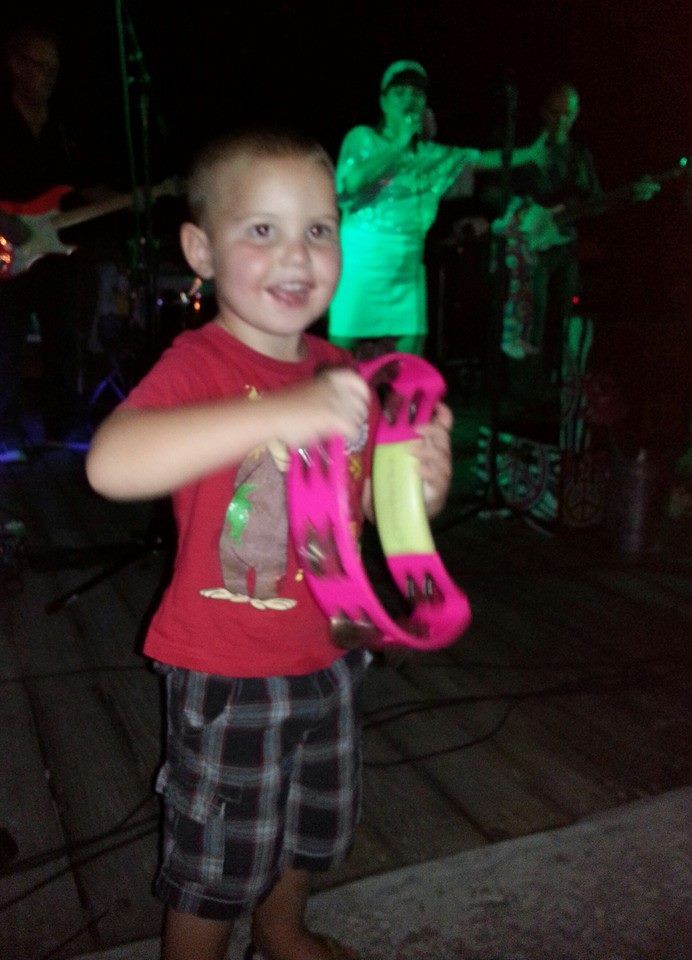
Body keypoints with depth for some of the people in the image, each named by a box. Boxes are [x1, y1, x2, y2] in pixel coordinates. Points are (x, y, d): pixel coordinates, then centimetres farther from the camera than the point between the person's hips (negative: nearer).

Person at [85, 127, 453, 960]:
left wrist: (422, 485, -15)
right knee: (216, 862, 14)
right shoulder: (199, 363, -21)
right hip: (228, 674, -6)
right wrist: (281, 413, -47)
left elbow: (369, 497, 9)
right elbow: (110, 463, -40)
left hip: (325, 654, 7)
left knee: (315, 825, 28)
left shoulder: (340, 374, -1)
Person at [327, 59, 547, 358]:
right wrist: (399, 145, -13)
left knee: (412, 344, 4)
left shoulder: (430, 153, 14)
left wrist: (529, 153, 16)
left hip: (408, 264, 5)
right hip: (361, 258, -5)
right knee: (342, 345, -7)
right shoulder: (363, 137, 0)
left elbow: (482, 159, 21)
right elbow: (352, 181, -19)